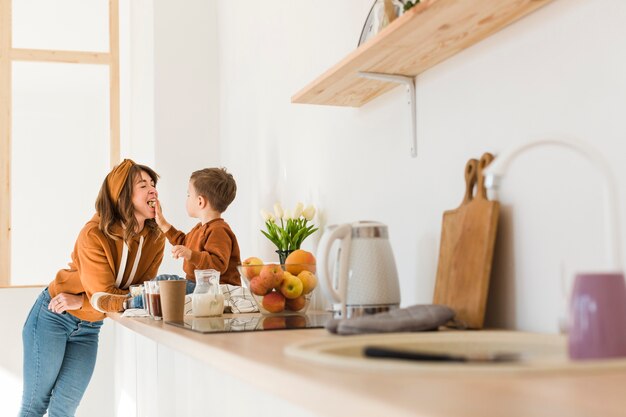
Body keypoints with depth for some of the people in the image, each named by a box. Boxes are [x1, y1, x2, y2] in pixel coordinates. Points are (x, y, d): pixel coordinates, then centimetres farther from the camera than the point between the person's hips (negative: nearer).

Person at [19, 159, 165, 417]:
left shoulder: (155, 239, -10)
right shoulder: (95, 234, -24)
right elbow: (105, 298, -25)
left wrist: (81, 302, -19)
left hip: (88, 328, 5)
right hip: (53, 318, -4)